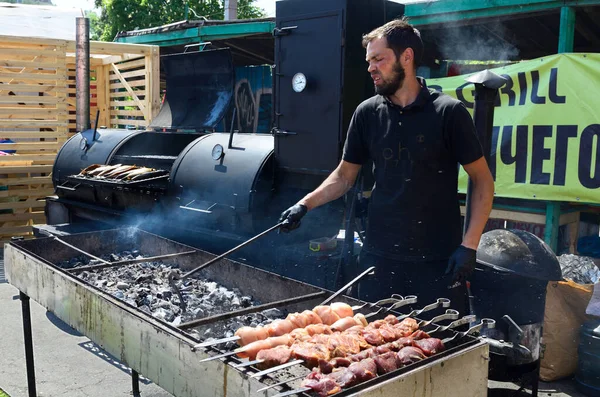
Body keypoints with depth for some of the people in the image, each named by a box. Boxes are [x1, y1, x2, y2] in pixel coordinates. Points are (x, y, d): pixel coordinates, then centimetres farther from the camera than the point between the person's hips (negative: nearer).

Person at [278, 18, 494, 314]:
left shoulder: (449, 112, -7)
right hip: (379, 257, 3)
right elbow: (344, 175, 12)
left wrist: (469, 246, -10)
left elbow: (483, 180, -3)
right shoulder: (367, 113, 3)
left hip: (438, 261, -2)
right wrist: (304, 205, -1)